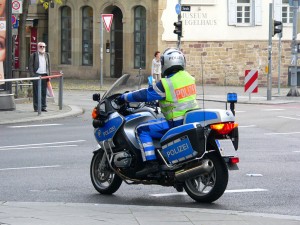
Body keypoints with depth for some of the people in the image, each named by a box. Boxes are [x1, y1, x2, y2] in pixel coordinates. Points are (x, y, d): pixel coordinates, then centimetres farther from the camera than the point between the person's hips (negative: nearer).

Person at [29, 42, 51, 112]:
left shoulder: (47, 55, 15)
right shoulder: (33, 55, 2)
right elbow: (30, 66, -1)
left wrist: (49, 75, 9)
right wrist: (32, 75, -11)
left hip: (44, 75, 4)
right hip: (36, 75, -4)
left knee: (44, 92, 5)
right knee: (36, 92, -3)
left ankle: (43, 107, 10)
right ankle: (36, 107, -1)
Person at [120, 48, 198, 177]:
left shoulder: (166, 84, -16)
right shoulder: (188, 77, 9)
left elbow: (145, 95, -10)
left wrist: (124, 97, 5)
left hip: (176, 123, -9)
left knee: (142, 129, -5)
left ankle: (150, 162, -16)